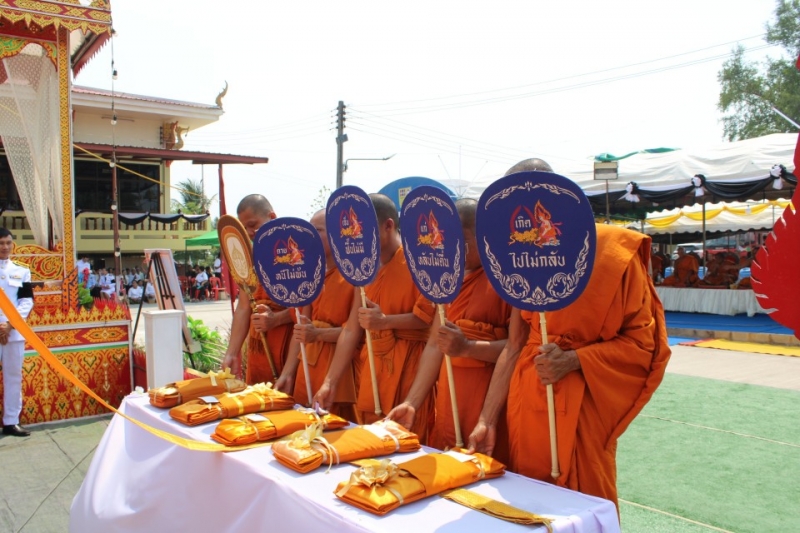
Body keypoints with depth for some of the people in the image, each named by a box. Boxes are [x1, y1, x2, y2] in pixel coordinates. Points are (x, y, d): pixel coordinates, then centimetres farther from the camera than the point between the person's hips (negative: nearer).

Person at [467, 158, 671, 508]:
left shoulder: (612, 251, -9)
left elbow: (642, 341, -8)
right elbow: (514, 347, 5)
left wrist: (573, 360, -20)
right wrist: (487, 420, 2)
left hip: (580, 404, -4)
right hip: (526, 400, 4)